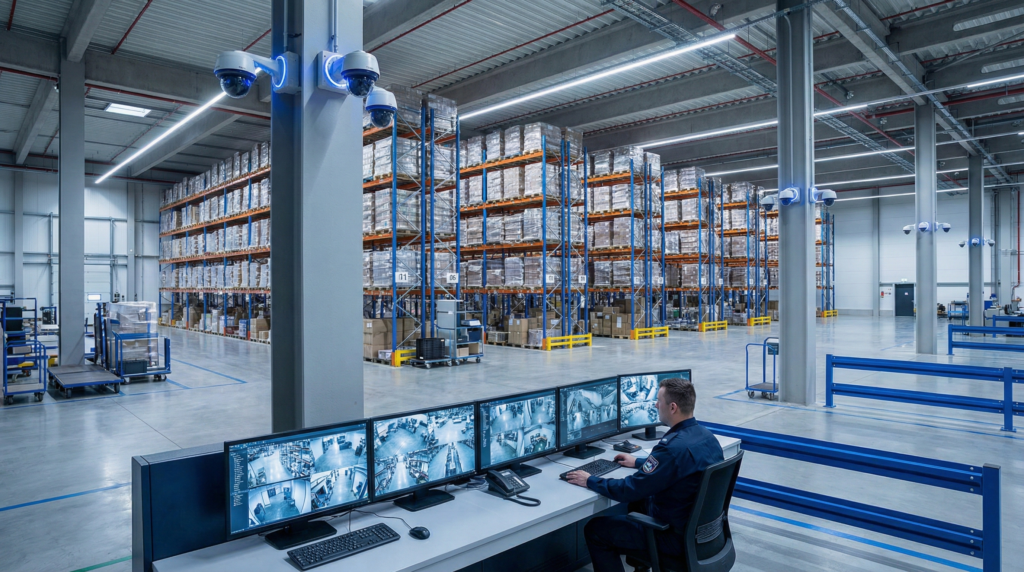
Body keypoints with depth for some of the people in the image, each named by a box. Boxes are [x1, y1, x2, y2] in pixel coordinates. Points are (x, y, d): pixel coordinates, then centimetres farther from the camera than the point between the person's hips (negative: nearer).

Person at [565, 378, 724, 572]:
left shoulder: (673, 447, -30)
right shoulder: (707, 436, -1)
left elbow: (629, 490, -24)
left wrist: (590, 481, -9)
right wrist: (639, 462, 26)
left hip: (677, 536, -9)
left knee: (594, 529, 2)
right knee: (638, 503, 32)